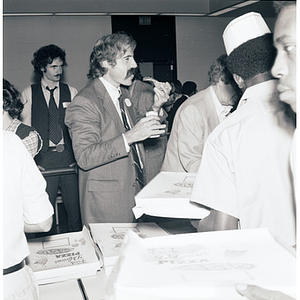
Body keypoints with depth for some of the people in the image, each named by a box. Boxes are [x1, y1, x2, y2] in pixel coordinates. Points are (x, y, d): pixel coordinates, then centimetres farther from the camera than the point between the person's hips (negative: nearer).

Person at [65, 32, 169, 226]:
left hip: (135, 192, 8)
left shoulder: (123, 94, 12)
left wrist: (156, 107, 5)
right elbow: (85, 157, -24)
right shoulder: (85, 102, -16)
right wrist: (129, 137, -31)